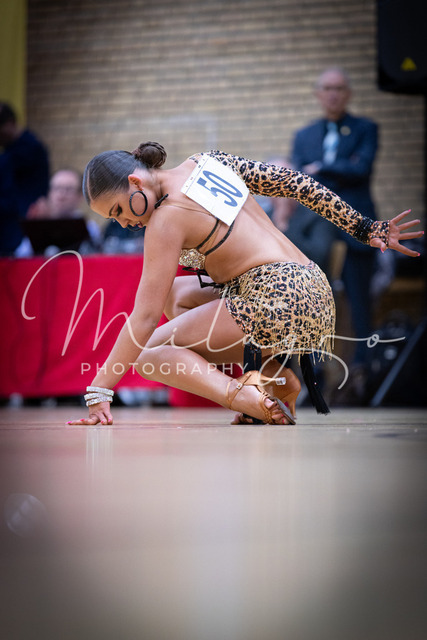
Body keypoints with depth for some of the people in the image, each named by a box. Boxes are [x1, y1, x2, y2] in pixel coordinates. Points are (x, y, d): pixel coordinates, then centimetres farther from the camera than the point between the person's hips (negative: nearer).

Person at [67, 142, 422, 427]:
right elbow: (293, 182, 15)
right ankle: (272, 375, 6)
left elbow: (145, 316, -11)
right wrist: (366, 228, 19)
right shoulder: (210, 162, 14)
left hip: (276, 299, -9)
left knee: (148, 352, 2)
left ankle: (242, 396, -24)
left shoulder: (167, 219, -8)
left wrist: (99, 392, -10)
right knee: (177, 294, 24)